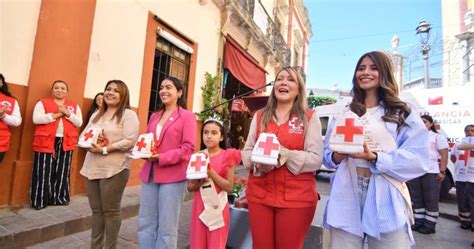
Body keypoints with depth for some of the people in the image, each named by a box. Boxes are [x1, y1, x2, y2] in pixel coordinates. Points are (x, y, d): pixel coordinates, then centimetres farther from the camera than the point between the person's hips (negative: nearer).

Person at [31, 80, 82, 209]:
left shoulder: (74, 106, 12)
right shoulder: (43, 103, 6)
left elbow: (79, 122, 3)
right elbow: (36, 119, -8)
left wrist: (68, 113, -11)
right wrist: (56, 115, -12)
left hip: (66, 142, 2)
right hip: (46, 141, -2)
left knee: (62, 172, 8)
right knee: (43, 172, 2)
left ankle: (59, 197, 19)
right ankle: (40, 200, 13)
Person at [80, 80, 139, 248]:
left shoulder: (128, 115, -7)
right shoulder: (96, 115, 18)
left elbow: (129, 141, -17)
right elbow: (83, 135, 16)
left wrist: (104, 149, -18)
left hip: (114, 169, -7)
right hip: (92, 168, 7)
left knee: (111, 210, 4)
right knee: (96, 210, 15)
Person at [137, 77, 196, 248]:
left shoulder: (187, 116, -5)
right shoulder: (154, 116, 16)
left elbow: (188, 148, -13)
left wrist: (162, 158, -20)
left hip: (173, 176, -6)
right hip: (149, 174, 7)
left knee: (167, 226, 5)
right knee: (145, 223, 15)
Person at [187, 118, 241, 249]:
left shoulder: (227, 156, -7)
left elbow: (229, 187, -11)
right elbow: (190, 187, 5)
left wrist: (211, 172, -20)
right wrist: (199, 182, -16)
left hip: (218, 208, -3)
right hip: (199, 207, 3)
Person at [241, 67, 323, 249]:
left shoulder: (309, 117, -1)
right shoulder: (260, 116, 8)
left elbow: (316, 159, -7)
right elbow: (246, 152, 7)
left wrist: (286, 155, -23)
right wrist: (258, 161, -14)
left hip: (296, 197, -2)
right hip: (259, 194, 3)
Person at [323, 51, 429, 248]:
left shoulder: (403, 114, 6)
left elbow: (417, 160, -5)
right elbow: (328, 155, 9)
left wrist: (374, 158, -20)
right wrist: (339, 155, -14)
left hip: (386, 202, -1)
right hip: (346, 200, 2)